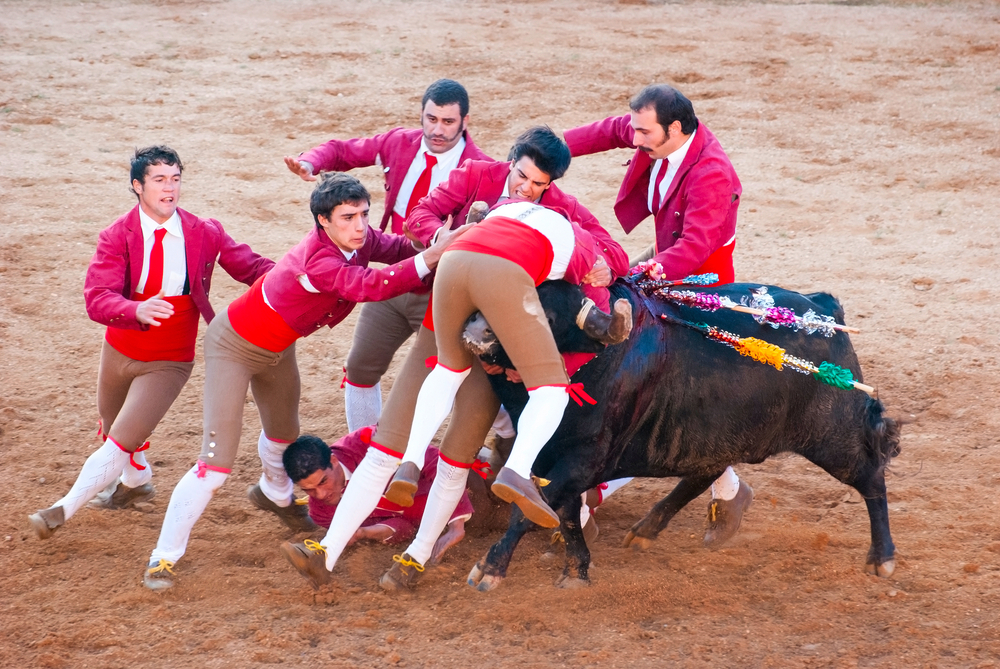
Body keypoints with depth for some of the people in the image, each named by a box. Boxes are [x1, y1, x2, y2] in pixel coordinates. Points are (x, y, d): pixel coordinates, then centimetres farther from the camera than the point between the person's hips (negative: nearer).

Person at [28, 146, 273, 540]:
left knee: (121, 443, -13)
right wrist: (137, 311, -47)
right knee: (112, 431, 26)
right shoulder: (117, 237, -15)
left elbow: (250, 266, -8)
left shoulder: (204, 234, -11)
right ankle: (137, 482, 56)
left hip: (168, 364, -2)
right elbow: (97, 298, -27)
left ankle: (64, 510, 3)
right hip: (119, 353, 2)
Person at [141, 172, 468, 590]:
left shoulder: (361, 240, -17)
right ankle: (164, 557, -3)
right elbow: (370, 286, -54)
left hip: (278, 348, 9)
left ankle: (274, 494, 64)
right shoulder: (319, 261, -40)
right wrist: (432, 256, -59)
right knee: (216, 462, -13)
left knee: (283, 431, 32)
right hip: (234, 347, -8)